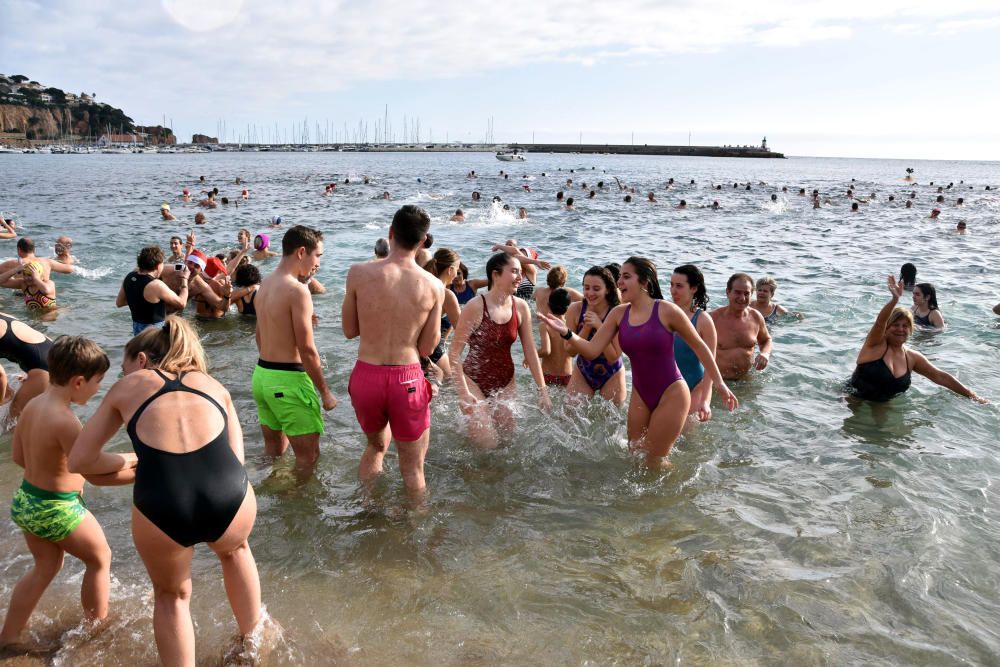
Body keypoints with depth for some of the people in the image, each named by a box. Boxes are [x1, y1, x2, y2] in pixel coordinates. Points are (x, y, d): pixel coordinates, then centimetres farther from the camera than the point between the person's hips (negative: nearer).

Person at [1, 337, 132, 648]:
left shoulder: (33, 405, -2)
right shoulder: (65, 421, -29)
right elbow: (97, 474, -30)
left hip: (25, 500, 8)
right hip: (57, 509, -8)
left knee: (45, 567, 28)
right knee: (100, 558, 16)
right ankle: (97, 625, 32)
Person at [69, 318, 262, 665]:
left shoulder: (126, 388, 19)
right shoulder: (214, 385, 24)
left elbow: (79, 461, 22)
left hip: (161, 510, -2)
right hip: (230, 498, 2)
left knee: (171, 594, 32)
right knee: (234, 549, 39)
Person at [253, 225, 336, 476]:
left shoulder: (264, 285, 9)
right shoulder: (297, 290, -18)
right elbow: (307, 350, -19)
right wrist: (325, 392, -11)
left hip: (262, 375, 9)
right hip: (287, 379, -9)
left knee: (273, 449, 21)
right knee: (308, 454, 3)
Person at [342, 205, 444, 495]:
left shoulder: (359, 273, -7)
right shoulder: (434, 286, -8)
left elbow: (349, 330, 3)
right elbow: (427, 348, -1)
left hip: (366, 376, 3)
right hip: (407, 380, -2)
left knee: (376, 445, 30)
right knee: (412, 467, 15)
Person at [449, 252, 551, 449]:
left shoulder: (521, 307, -5)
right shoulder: (475, 307, -19)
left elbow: (530, 351, 1)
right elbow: (455, 352, -15)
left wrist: (543, 390, 0)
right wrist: (463, 392, -21)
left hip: (506, 382, 5)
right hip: (474, 380, -5)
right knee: (488, 444, -9)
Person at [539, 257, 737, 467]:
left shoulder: (666, 311, -15)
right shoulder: (618, 314, -1)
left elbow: (699, 346, -4)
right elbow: (592, 350, -6)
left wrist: (719, 383, 0)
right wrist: (566, 333, -23)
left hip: (671, 394, -5)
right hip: (640, 395, 5)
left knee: (655, 461, 1)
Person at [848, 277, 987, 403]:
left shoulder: (912, 357, 5)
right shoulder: (876, 344, -10)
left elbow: (940, 377, 12)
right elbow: (880, 321, -29)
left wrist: (971, 395, 9)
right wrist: (894, 299, -46)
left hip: (884, 406, 5)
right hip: (856, 402, -5)